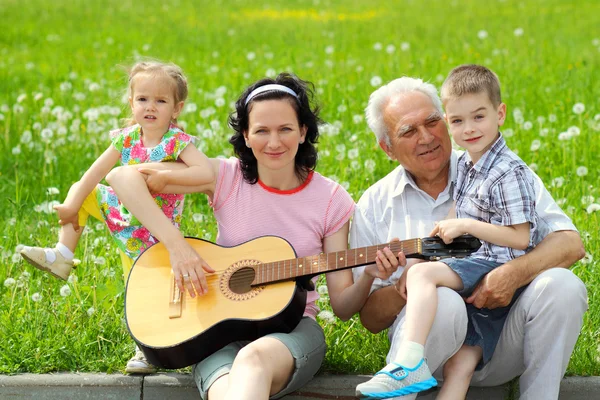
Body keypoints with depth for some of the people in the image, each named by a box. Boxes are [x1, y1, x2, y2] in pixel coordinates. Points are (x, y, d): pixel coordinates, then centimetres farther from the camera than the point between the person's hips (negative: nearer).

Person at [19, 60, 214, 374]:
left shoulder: (177, 143, -23)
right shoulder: (127, 139, -7)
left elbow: (206, 172, -39)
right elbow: (94, 174, -5)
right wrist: (71, 206, -10)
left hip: (154, 234, -6)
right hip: (125, 215, 6)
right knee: (83, 192, 8)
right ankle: (62, 256, 10)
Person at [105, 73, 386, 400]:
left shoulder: (332, 201, 1)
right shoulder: (226, 177, -1)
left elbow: (342, 305, 3)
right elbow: (122, 177, -7)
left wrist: (370, 276, -19)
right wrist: (176, 244, -16)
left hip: (293, 327, 1)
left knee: (254, 360, -39)